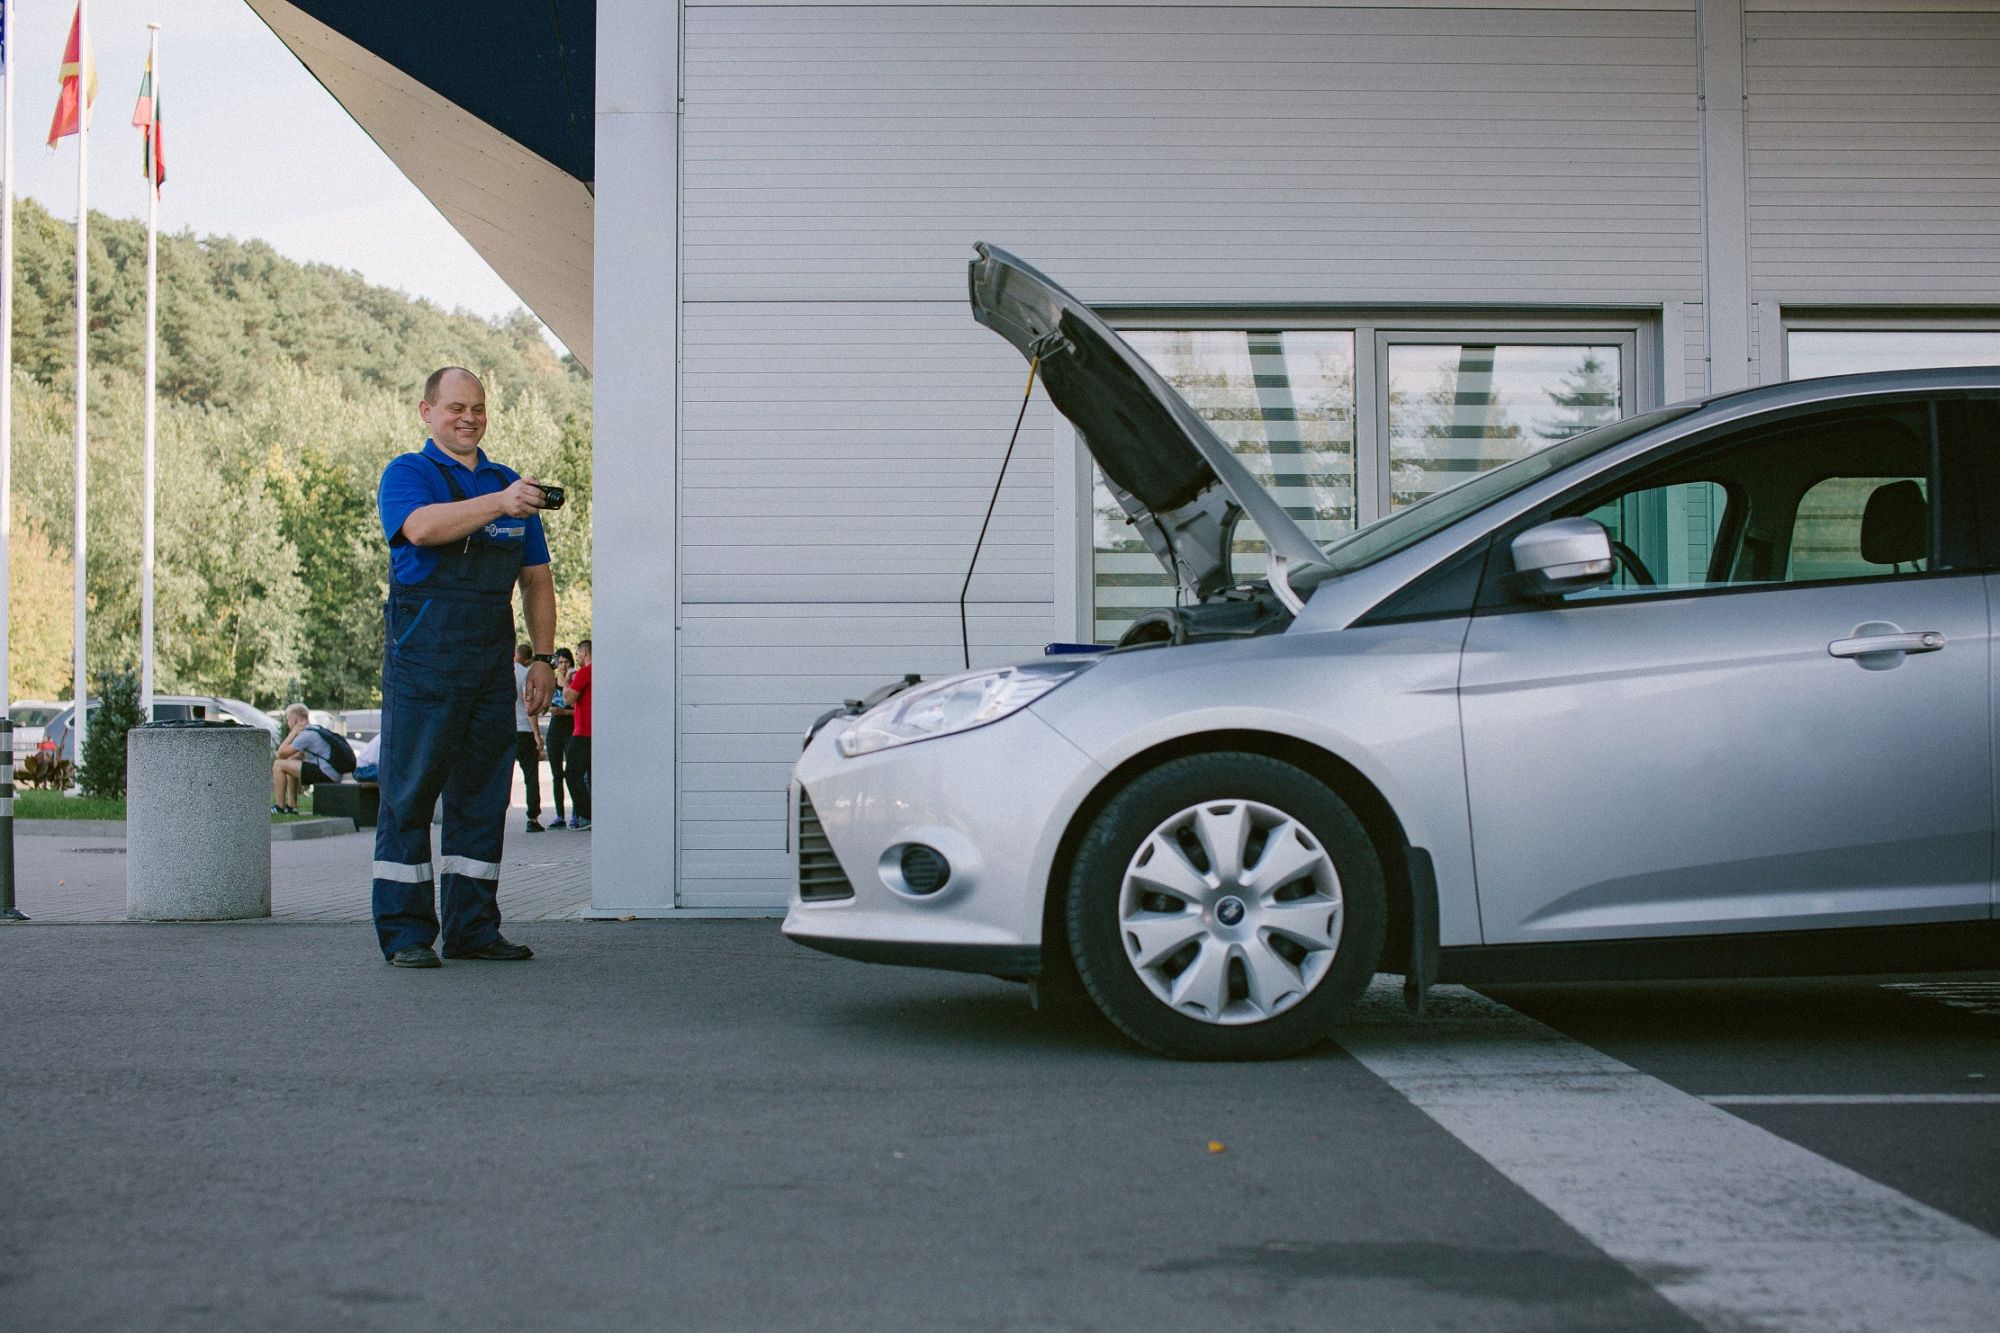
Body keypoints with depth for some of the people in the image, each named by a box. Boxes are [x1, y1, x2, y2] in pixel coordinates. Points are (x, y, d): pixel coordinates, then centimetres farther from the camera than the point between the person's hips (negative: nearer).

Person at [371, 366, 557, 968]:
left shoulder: (510, 484, 18)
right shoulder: (405, 474, 2)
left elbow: (536, 579, 18)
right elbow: (423, 527, -21)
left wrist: (542, 657, 9)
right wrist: (499, 504, -33)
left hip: (491, 664, 5)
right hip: (422, 659, -5)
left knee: (483, 796, 7)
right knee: (410, 795, -3)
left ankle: (472, 928, 14)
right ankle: (404, 933, 2)